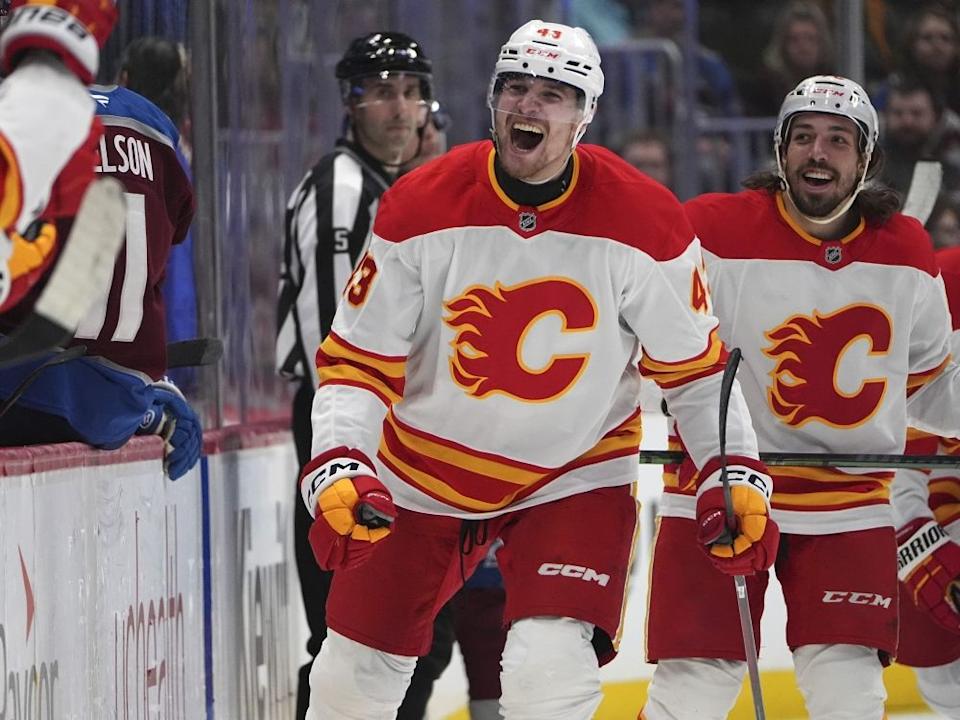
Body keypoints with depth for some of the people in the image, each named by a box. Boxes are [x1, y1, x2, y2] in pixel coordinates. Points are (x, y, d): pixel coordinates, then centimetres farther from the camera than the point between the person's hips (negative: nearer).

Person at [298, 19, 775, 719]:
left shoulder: (645, 224, -16)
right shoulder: (420, 209, -16)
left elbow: (695, 367, -3)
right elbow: (357, 361, -12)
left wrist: (737, 477, -12)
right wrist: (337, 472, -25)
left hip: (576, 475, -1)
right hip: (426, 471, 2)